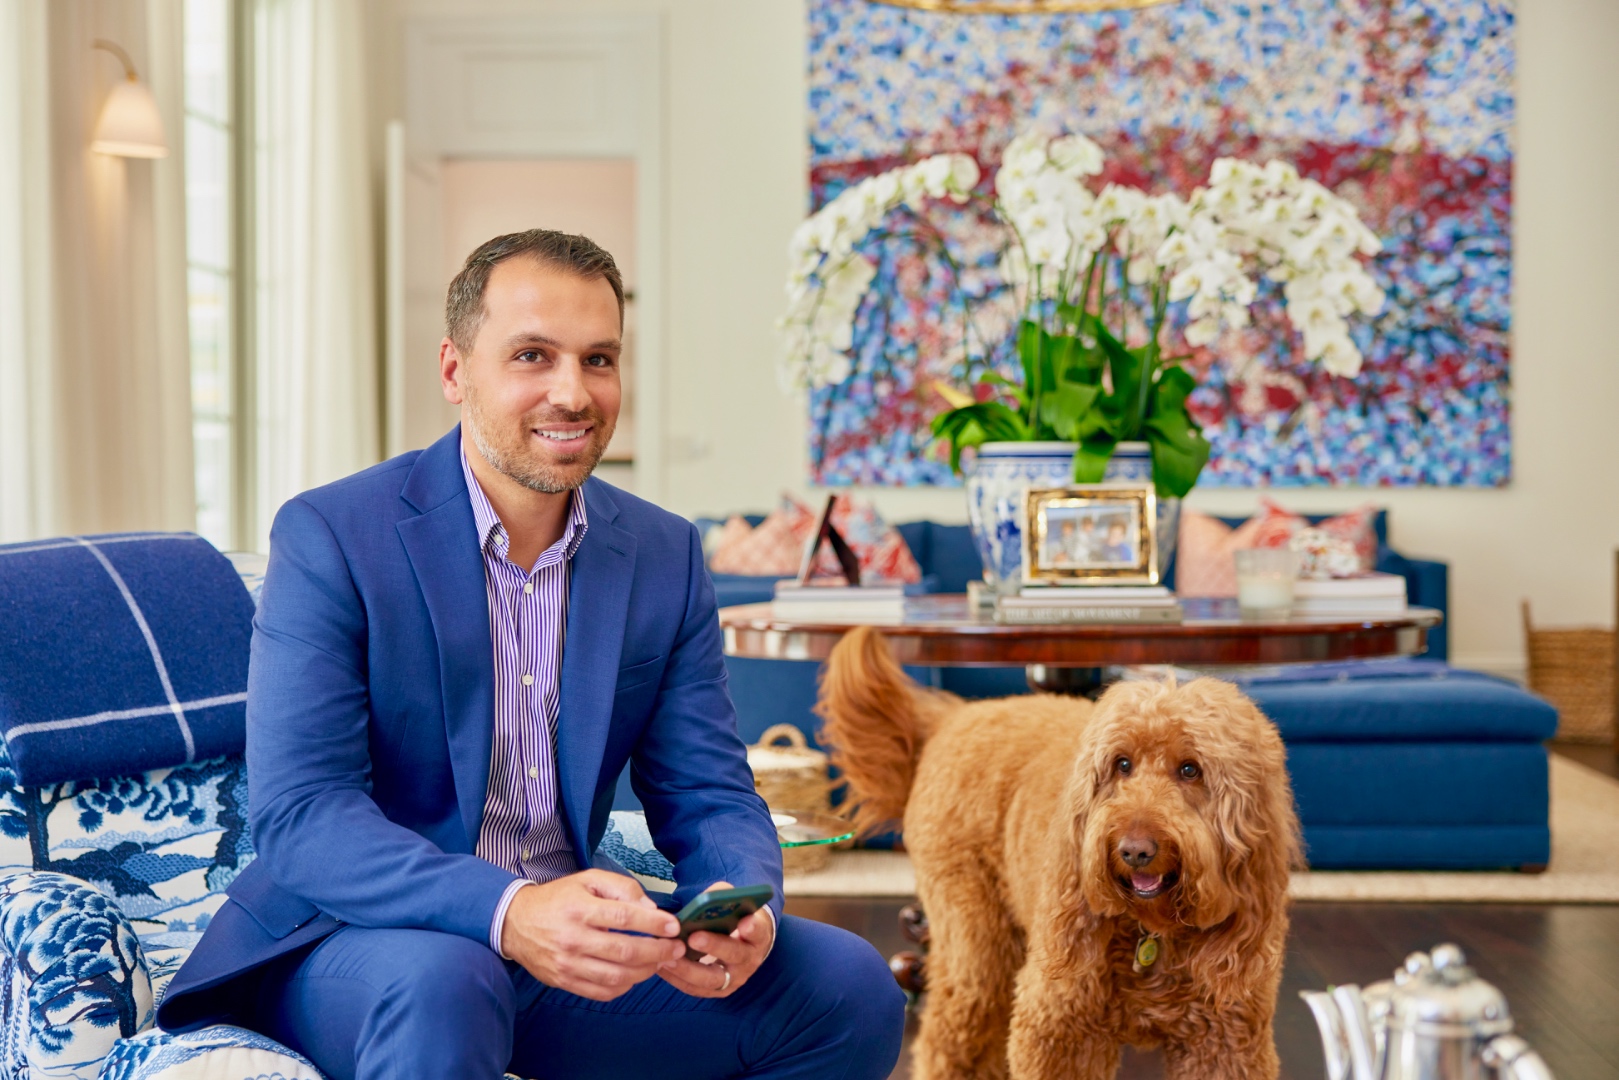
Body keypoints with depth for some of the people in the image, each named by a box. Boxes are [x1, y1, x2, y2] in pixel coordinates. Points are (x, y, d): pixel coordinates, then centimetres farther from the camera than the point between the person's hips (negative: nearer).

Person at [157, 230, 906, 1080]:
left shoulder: (665, 555, 5)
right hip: (351, 948, -5)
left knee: (851, 990, -12)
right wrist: (507, 912, -37)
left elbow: (709, 798, 4)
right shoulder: (330, 536, -10)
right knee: (442, 985, -39)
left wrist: (740, 906, -22)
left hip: (568, 944, 5)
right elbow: (296, 816, -19)